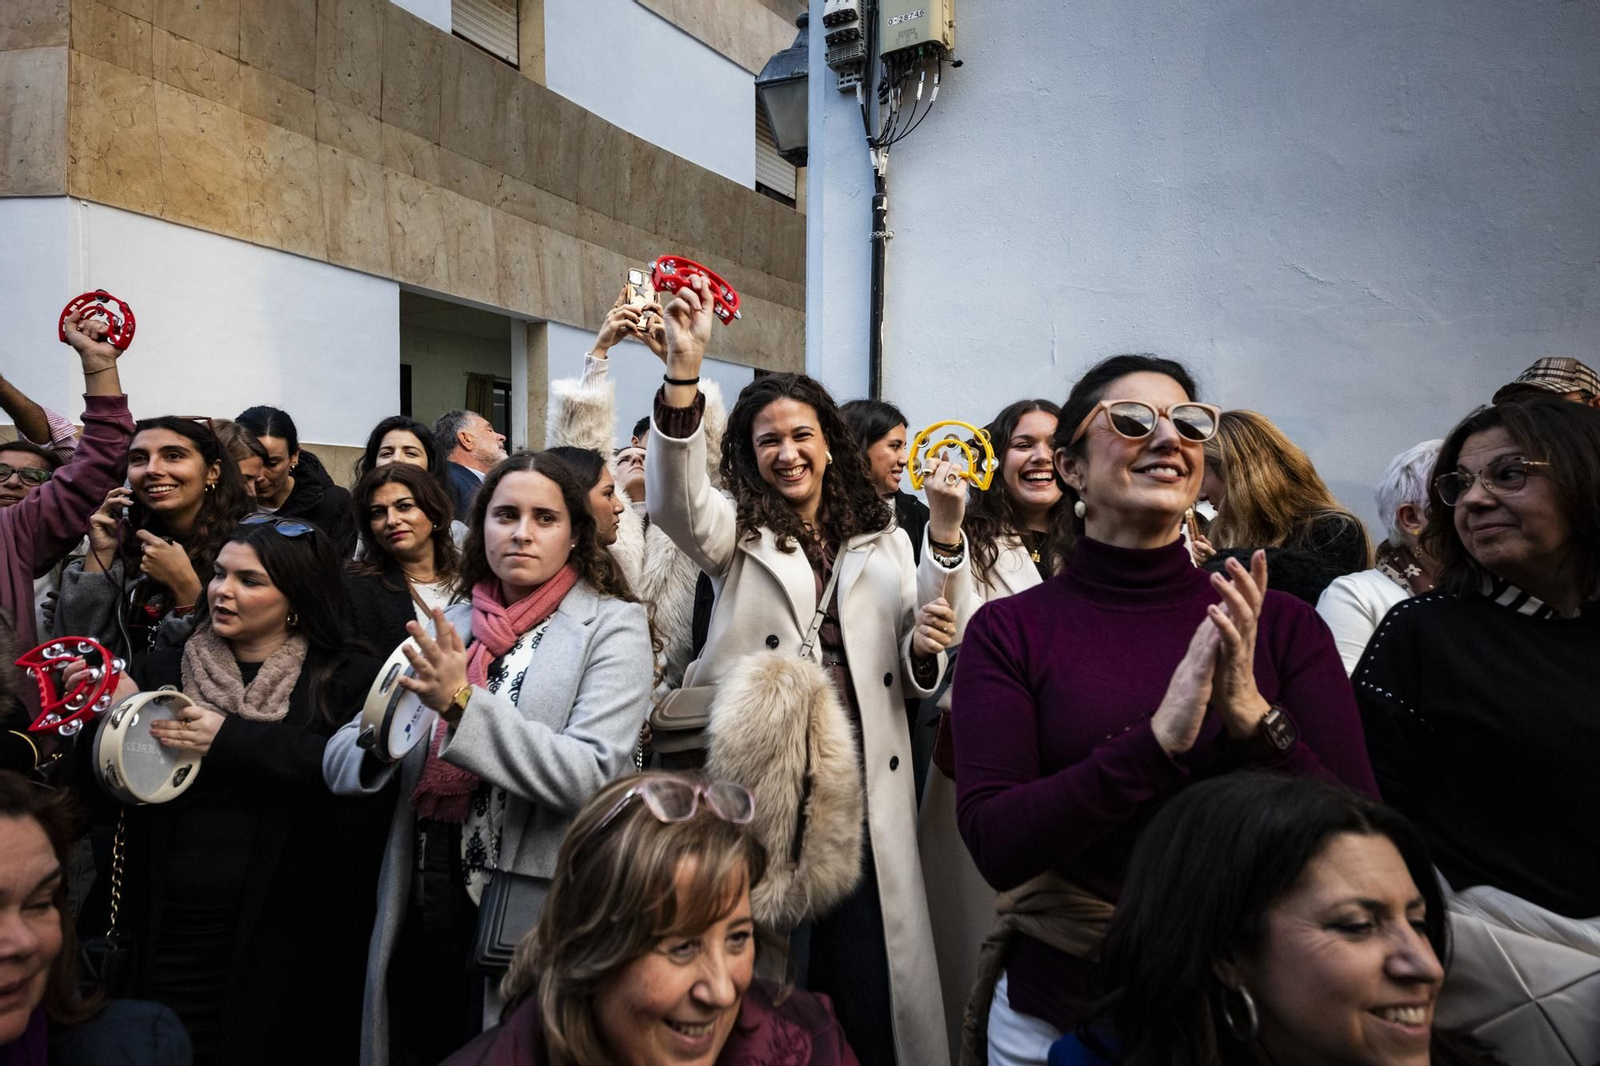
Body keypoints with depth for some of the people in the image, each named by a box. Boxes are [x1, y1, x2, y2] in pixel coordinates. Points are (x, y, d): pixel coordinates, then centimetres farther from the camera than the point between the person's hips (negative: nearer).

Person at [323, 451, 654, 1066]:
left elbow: (589, 776, -19)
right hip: (424, 917, 4)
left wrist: (462, 703, -26)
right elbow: (340, 762, 5)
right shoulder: (447, 627, 7)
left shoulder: (612, 627, -6)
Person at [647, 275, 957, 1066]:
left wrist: (922, 650, -10)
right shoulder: (736, 534, 6)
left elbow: (907, 681, 14)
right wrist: (684, 369, -30)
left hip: (861, 800, 2)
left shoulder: (884, 542, 11)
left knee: (868, 996, 6)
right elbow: (675, 500, -18)